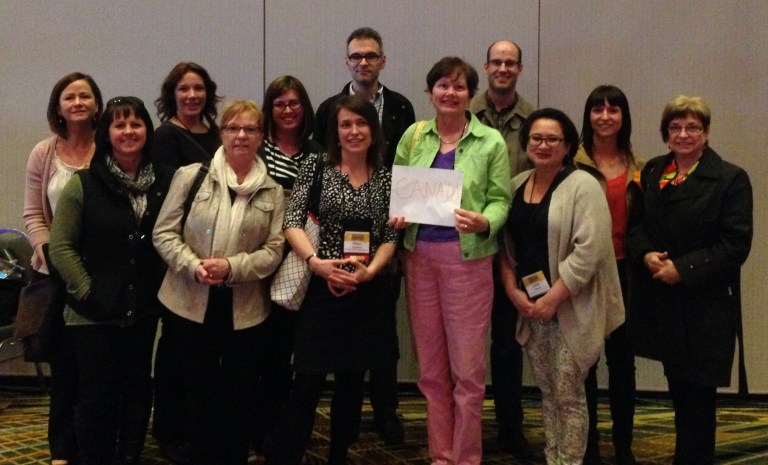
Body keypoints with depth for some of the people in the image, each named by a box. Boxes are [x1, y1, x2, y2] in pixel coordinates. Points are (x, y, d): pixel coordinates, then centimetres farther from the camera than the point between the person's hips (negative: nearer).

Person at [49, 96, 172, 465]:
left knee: (137, 390, 12)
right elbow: (61, 246, -7)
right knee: (96, 396, 4)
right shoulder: (83, 184, -6)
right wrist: (86, 290, -11)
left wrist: (162, 285, 0)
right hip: (94, 313, -3)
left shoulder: (164, 182, 3)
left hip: (143, 310, 3)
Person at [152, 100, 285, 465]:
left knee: (239, 399, 11)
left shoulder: (272, 191, 4)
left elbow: (274, 250, -2)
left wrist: (232, 267, -18)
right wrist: (194, 265, -18)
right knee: (202, 396, 11)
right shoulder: (190, 176, -1)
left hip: (246, 309, 1)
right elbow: (164, 233, -2)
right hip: (192, 304, -1)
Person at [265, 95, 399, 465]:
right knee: (308, 383, -5)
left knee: (351, 382, 12)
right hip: (321, 290, -3)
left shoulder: (386, 178, 7)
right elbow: (292, 223, -7)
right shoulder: (316, 167, 0)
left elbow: (391, 237, 5)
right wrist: (316, 262, -22)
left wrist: (368, 271, -13)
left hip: (367, 292, 3)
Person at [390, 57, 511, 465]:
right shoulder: (413, 136, 8)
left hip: (467, 258, -3)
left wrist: (484, 222, -24)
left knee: (467, 368, 1)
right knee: (431, 366, 12)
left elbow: (500, 199, -4)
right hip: (419, 256, 3)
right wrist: (396, 214, -10)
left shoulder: (491, 142, -1)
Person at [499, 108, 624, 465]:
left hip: (570, 309, -5)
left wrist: (552, 299, -18)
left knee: (569, 394, 1)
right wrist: (513, 291, -2)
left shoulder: (583, 186, -10)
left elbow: (588, 251, -18)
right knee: (547, 391, 14)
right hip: (530, 307, 6)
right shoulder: (516, 186, 9)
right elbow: (505, 245, 11)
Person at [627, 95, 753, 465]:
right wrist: (646, 254, -9)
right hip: (662, 300, 5)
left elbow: (736, 244, -12)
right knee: (678, 388, 12)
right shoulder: (652, 172, 11)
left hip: (705, 304, -5)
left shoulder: (730, 179, -6)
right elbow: (636, 224, 11)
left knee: (697, 393, 1)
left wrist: (683, 268, -17)